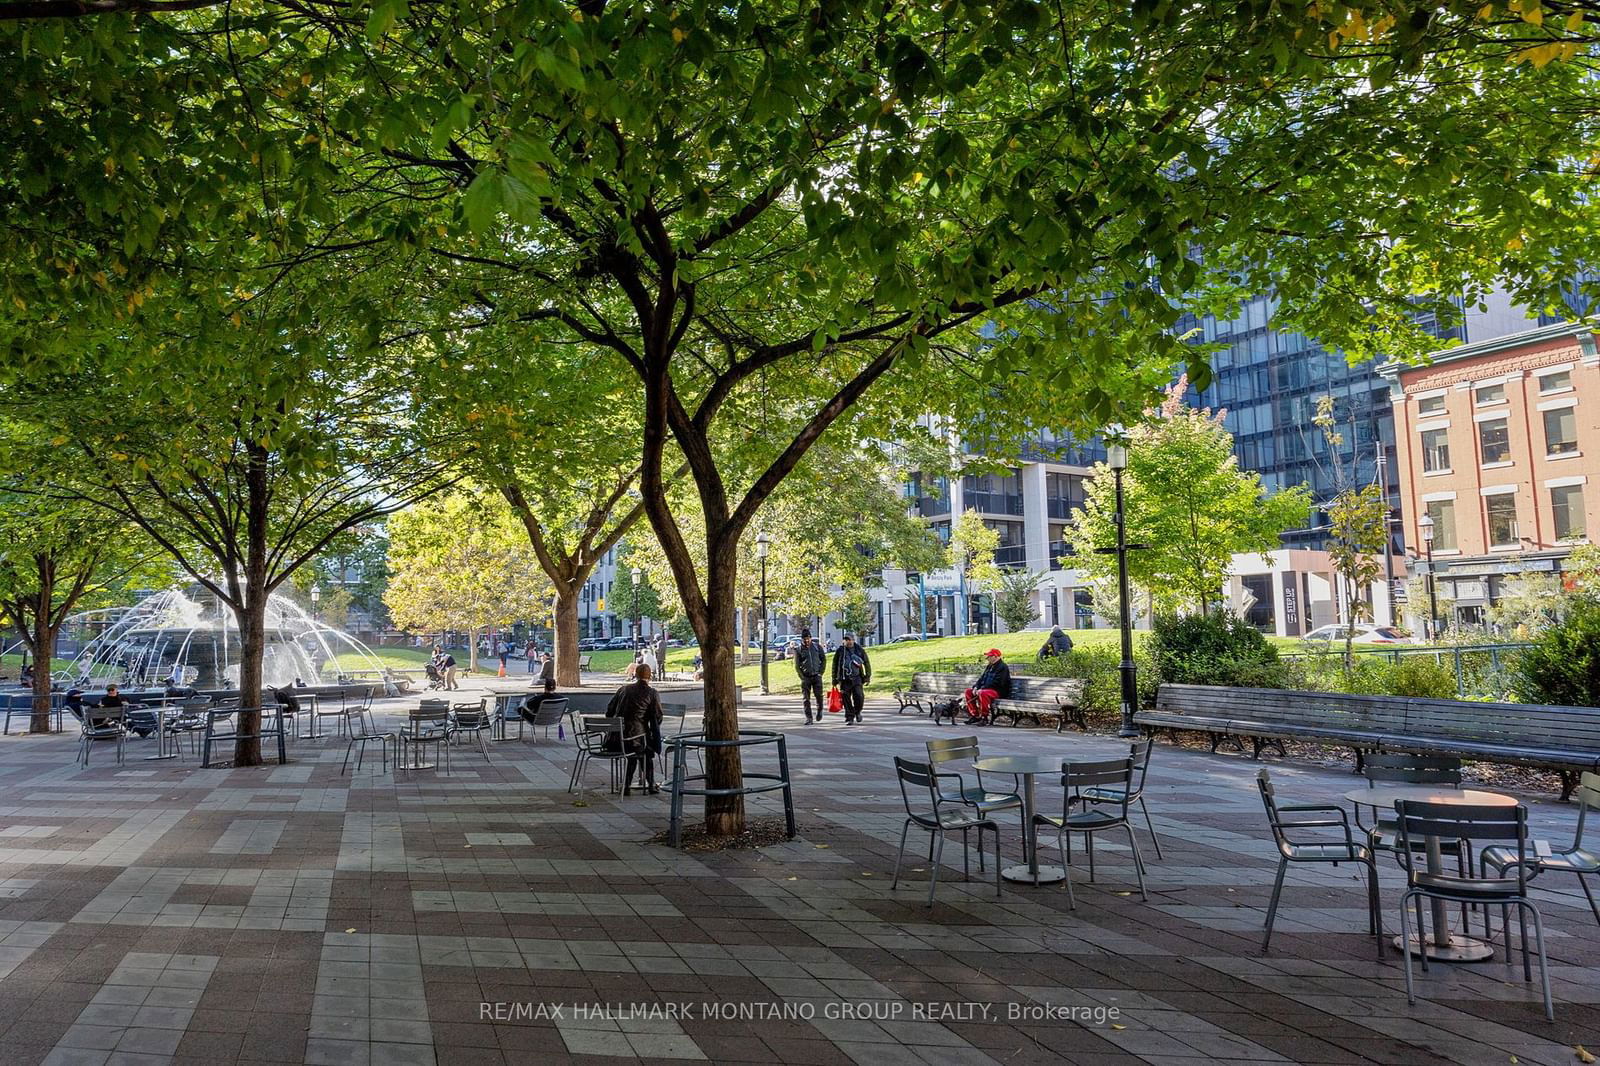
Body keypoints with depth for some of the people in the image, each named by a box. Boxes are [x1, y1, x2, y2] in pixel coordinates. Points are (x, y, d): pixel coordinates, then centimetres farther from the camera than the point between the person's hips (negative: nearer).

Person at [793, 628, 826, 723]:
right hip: (805, 677, 0)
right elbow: (797, 666, 4)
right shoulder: (799, 650, 1)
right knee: (806, 699, -2)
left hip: (816, 676, 0)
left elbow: (824, 660, 10)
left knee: (819, 695, -8)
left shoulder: (817, 647, 4)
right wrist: (802, 677, -6)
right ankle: (809, 718, 4)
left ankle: (820, 710, 20)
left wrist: (821, 672, 1)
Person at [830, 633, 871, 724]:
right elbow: (835, 665, 13)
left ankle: (857, 712, 15)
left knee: (859, 696, -11)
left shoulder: (860, 650, 5)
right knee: (846, 698, -2)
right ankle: (849, 717, 7)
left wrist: (867, 676, 7)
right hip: (844, 679, 1)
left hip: (857, 678, -1)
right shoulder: (840, 651, 5)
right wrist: (835, 679, 12)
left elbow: (867, 663, 12)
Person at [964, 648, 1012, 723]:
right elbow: (982, 678, 19)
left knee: (982, 693, -38)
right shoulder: (989, 666, 18)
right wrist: (976, 687, -1)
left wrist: (982, 689, -23)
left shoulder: (1003, 667, -12)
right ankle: (975, 715, -2)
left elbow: (996, 683, -21)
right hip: (986, 689, 10)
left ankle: (984, 717, -27)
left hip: (998, 692, -10)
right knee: (968, 692, -1)